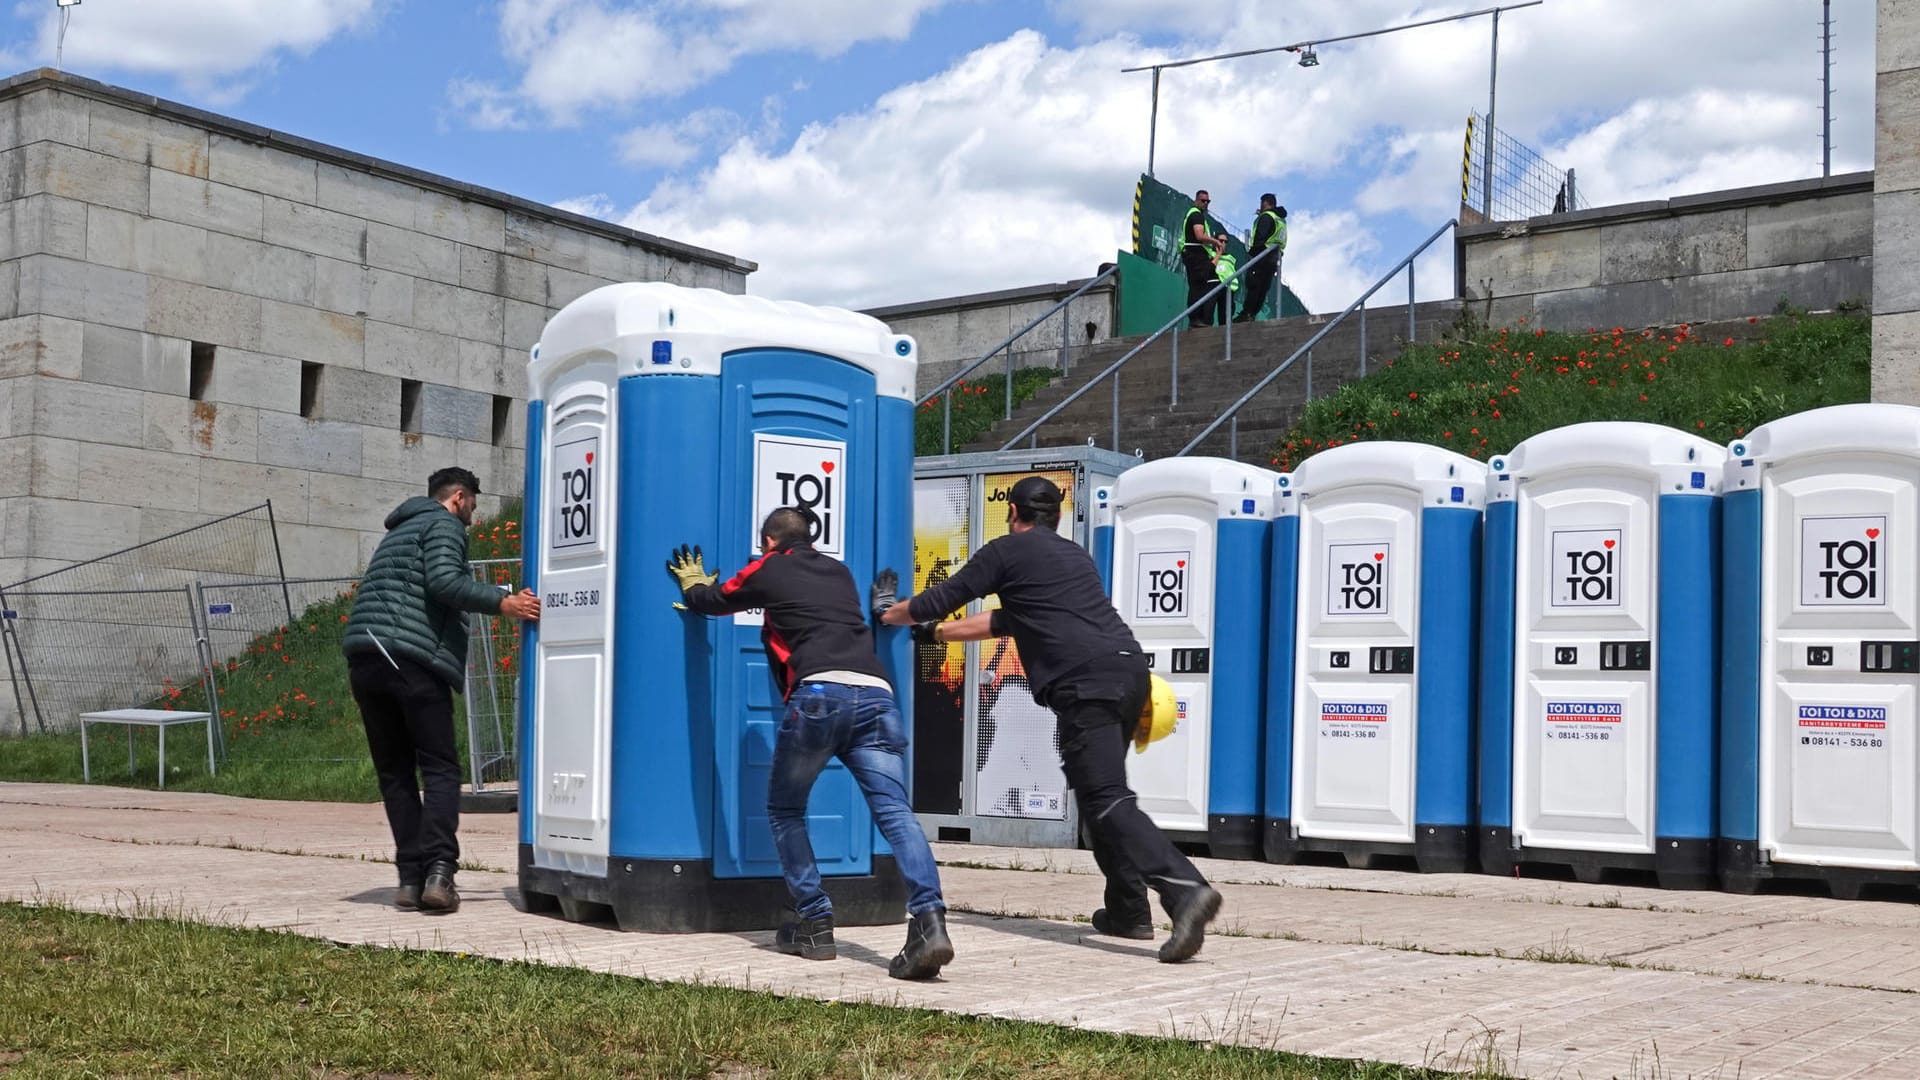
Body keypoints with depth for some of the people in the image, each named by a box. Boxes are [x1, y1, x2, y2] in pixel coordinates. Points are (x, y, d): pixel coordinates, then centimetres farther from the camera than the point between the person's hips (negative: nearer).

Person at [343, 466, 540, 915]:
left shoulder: (398, 532, 30)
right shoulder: (443, 525, 4)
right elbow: (444, 581, -13)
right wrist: (502, 603, -17)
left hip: (364, 658, 7)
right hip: (413, 659, -7)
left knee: (394, 772, 9)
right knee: (440, 768, -3)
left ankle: (410, 878, 2)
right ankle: (438, 870, -18)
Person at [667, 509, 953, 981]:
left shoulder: (769, 570, 19)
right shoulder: (839, 573, 32)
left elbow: (713, 601, 34)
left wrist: (693, 585, 59)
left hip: (820, 693, -4)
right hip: (876, 694, 4)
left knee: (784, 811, 16)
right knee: (895, 813, -9)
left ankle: (814, 924, 11)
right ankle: (929, 920, -28)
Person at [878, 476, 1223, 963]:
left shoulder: (1007, 551, 9)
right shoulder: (1075, 556, 30)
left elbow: (940, 600, 13)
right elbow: (1008, 621, 36)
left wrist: (889, 614, 32)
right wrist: (934, 632, 42)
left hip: (1085, 682, -8)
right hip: (1130, 668, 8)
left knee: (1107, 800, -13)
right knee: (1099, 792, 20)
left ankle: (1185, 888, -31)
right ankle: (1127, 910, 19)